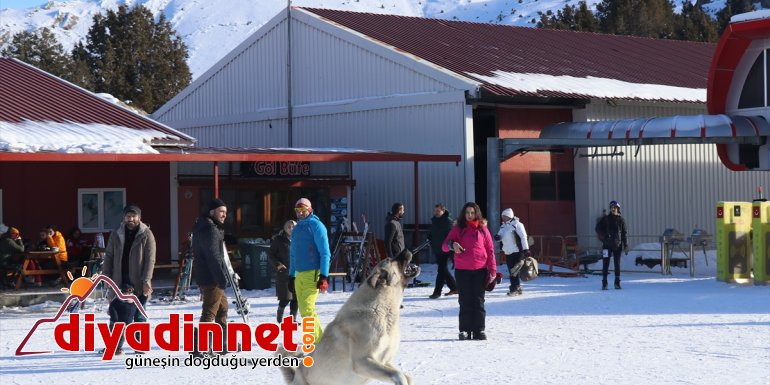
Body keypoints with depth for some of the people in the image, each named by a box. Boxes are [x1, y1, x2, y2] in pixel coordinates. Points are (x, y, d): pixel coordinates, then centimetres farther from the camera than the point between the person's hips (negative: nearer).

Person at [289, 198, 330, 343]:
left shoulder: (316, 225, -5)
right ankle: (318, 339, 13)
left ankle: (318, 343, -14)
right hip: (299, 274, 8)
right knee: (303, 309, 6)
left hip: (312, 273, -8)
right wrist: (291, 275, 22)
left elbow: (325, 253, -10)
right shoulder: (296, 229, 18)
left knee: (307, 309, -16)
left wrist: (324, 276, -17)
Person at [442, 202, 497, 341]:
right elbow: (444, 246, 1)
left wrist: (492, 270, -1)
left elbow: (490, 250, 6)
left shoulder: (482, 229, 6)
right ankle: (465, 330, 6)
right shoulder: (458, 229, 5)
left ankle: (479, 330, 7)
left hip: (480, 270, 0)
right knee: (465, 301, 2)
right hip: (462, 270, 0)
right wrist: (452, 245, -23)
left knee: (478, 301, 3)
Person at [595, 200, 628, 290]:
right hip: (607, 245, -1)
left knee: (617, 264, 5)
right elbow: (598, 228, 9)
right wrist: (603, 237, -3)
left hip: (617, 245, 1)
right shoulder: (605, 219, 4)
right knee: (605, 264, -4)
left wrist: (626, 246, 3)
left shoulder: (621, 220, 6)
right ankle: (604, 283, -2)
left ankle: (617, 282, 13)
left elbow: (624, 234, 7)